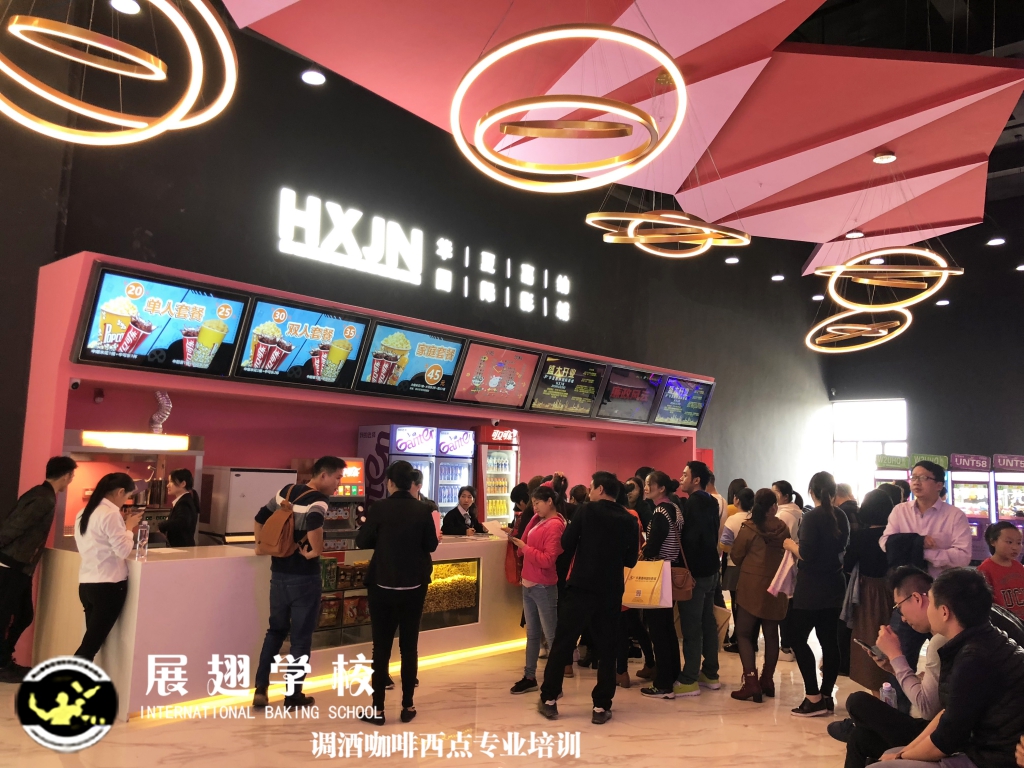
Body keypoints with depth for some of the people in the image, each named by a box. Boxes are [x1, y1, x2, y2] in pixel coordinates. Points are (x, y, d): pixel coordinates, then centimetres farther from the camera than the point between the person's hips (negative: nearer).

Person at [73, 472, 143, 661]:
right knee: (91, 644, -3)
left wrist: (123, 526, 14)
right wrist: (129, 527, 0)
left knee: (91, 641, 13)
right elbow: (123, 550, -15)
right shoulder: (111, 514, -15)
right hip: (108, 586, -8)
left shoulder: (84, 513, 12)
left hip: (87, 584, 8)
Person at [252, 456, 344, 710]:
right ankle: (294, 696, 15)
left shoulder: (286, 491, 6)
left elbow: (260, 518, 13)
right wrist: (316, 551, -24)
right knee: (300, 637, 6)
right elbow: (314, 525, -39)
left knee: (276, 630, 21)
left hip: (279, 571, 7)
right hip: (303, 576, -7)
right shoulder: (318, 500, -18)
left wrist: (261, 545, 22)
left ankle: (260, 688, 19)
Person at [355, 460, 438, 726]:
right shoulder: (423, 510, -5)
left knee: (381, 647, 6)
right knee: (409, 646, 10)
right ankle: (407, 706, 15)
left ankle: (377, 709, 10)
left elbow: (361, 542, -3)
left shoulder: (380, 507, -10)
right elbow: (431, 545, 4)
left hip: (383, 585, -2)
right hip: (414, 586, 2)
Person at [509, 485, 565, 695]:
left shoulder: (555, 525, -14)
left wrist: (525, 548, -13)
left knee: (551, 636, -2)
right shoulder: (540, 520, 12)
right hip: (528, 584, 9)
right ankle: (529, 677, 21)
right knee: (532, 634, 14)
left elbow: (547, 560, -20)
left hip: (543, 587, -9)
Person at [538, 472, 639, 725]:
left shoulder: (586, 511, -5)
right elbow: (631, 560, 6)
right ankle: (601, 707, 11)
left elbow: (566, 544, -5)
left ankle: (549, 699, 14)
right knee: (607, 647, 10)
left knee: (562, 642, 7)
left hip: (581, 586, -2)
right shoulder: (629, 521, 3)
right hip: (611, 591, 3)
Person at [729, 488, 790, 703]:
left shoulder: (748, 527, -12)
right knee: (771, 634, 15)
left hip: (751, 585, -4)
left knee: (744, 633, 2)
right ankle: (767, 681, 22)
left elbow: (736, 556, -3)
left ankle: (751, 683, -7)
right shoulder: (783, 528, -3)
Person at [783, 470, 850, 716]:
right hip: (834, 585, 8)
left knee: (798, 639, -1)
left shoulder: (812, 517, -17)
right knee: (829, 639, 11)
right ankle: (826, 696, 16)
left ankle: (813, 699, -4)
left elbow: (806, 554, -21)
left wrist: (790, 544, -4)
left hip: (811, 588, -8)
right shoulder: (841, 517, 6)